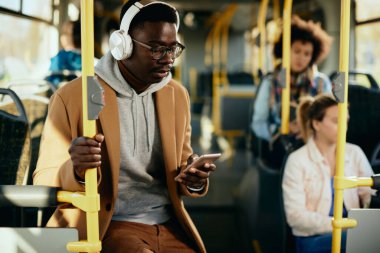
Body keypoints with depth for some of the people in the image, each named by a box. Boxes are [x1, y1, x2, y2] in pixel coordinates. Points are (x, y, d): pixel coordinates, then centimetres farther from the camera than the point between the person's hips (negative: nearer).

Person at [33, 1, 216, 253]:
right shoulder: (72, 97, -7)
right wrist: (76, 171, -27)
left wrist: (194, 181, -6)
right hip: (107, 229, -4)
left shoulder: (178, 95, 8)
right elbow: (44, 183, -4)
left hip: (169, 227, 5)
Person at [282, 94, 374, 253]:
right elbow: (295, 216, -9)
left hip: (352, 232, 5)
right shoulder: (297, 161, -3)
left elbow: (371, 195, 3)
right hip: (314, 239, -5)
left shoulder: (354, 153, 11)